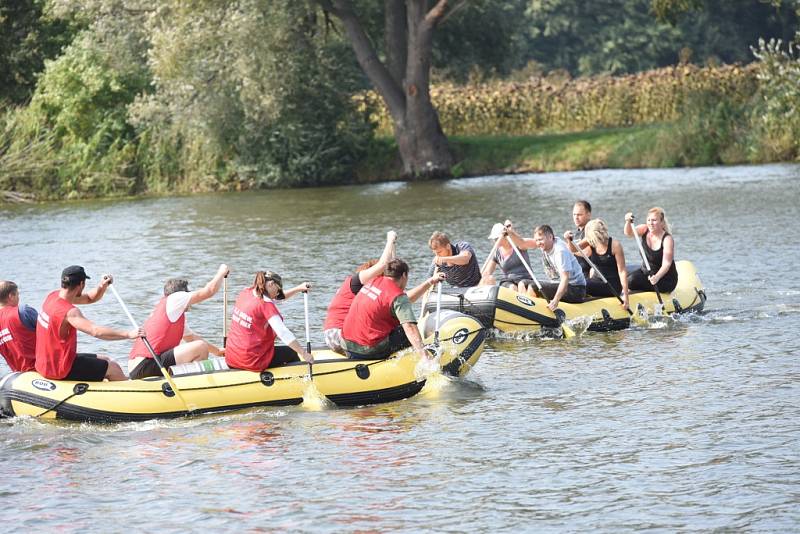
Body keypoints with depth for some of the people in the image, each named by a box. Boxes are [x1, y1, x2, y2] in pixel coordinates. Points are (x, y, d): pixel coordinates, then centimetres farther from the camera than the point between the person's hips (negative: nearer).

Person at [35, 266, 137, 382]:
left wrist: (102, 286, -5)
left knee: (105, 360, 21)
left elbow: (89, 298, 14)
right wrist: (128, 334, -37)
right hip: (61, 370, -10)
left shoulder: (54, 296, 3)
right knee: (113, 369, -2)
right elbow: (95, 331, -38)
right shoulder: (68, 312, -27)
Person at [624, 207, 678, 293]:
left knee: (632, 281, -24)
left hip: (665, 279, -6)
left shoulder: (667, 239, -19)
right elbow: (629, 233, -20)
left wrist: (657, 277, -45)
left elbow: (666, 264, -27)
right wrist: (628, 222, -41)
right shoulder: (644, 230, -3)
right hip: (645, 272, 6)